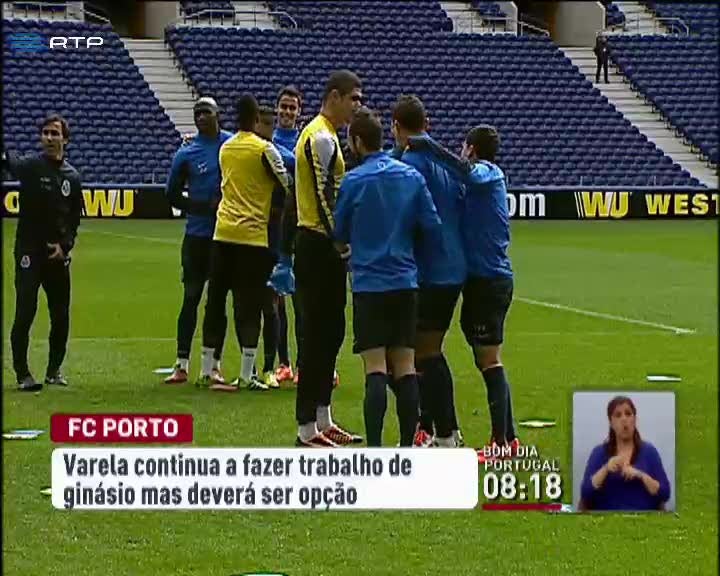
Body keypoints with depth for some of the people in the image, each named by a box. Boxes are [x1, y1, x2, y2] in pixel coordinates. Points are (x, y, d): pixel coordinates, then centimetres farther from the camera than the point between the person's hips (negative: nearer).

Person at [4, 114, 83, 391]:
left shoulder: (72, 177, 7)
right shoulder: (31, 165, -5)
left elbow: (75, 217, 13)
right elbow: (9, 161, -28)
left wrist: (65, 244, -2)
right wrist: (6, 157, -50)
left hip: (58, 254, 4)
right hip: (29, 251, -4)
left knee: (61, 315, 8)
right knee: (25, 312, -8)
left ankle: (54, 371, 23)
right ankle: (22, 374, -2)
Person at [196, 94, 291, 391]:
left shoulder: (225, 148, 11)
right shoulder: (264, 149, -7)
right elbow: (286, 185, -2)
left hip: (222, 233, 5)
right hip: (253, 235, -5)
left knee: (215, 302, 10)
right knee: (249, 306, -4)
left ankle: (206, 370, 13)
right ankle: (246, 375, -7)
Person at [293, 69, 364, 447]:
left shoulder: (324, 135, 18)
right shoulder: (321, 137, -15)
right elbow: (324, 197, -21)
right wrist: (343, 246, -19)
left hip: (321, 246, 11)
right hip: (319, 246, -11)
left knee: (330, 332, 14)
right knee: (318, 335, -8)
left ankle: (323, 422, 21)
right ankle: (307, 430, -5)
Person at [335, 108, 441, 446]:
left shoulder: (354, 181, -7)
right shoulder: (412, 177, 5)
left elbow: (339, 235, 2)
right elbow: (432, 226, 6)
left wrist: (344, 245, 24)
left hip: (369, 283, -4)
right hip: (406, 283, 4)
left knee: (376, 370, -7)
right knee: (405, 367, 7)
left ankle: (374, 448, -14)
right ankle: (407, 446, 8)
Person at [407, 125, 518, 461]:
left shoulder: (488, 172, -8)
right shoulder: (490, 176, 19)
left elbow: (467, 172, -30)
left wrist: (427, 146, -31)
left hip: (487, 278, -9)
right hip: (492, 278, 9)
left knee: (489, 360, -8)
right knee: (487, 360, 15)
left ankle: (501, 442, -7)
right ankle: (507, 437, 19)